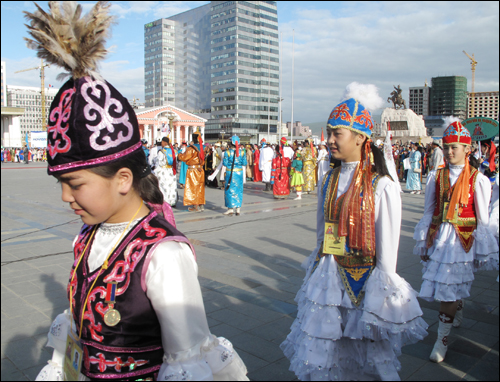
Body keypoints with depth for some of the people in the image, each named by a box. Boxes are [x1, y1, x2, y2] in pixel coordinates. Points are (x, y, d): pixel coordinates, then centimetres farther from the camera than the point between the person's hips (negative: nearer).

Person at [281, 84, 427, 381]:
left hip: (364, 280, -5)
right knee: (320, 356, 11)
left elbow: (387, 250, -11)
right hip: (327, 277, 5)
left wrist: (381, 294, -9)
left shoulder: (382, 186, -13)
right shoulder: (329, 181, 5)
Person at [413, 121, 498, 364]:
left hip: (462, 240, -3)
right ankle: (458, 313, 44)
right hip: (438, 237, 3)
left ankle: (442, 339, 9)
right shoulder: (436, 177, 4)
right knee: (455, 285, 13)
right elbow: (428, 212, 8)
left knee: (448, 288, -4)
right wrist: (423, 242, 7)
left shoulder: (478, 180, -4)